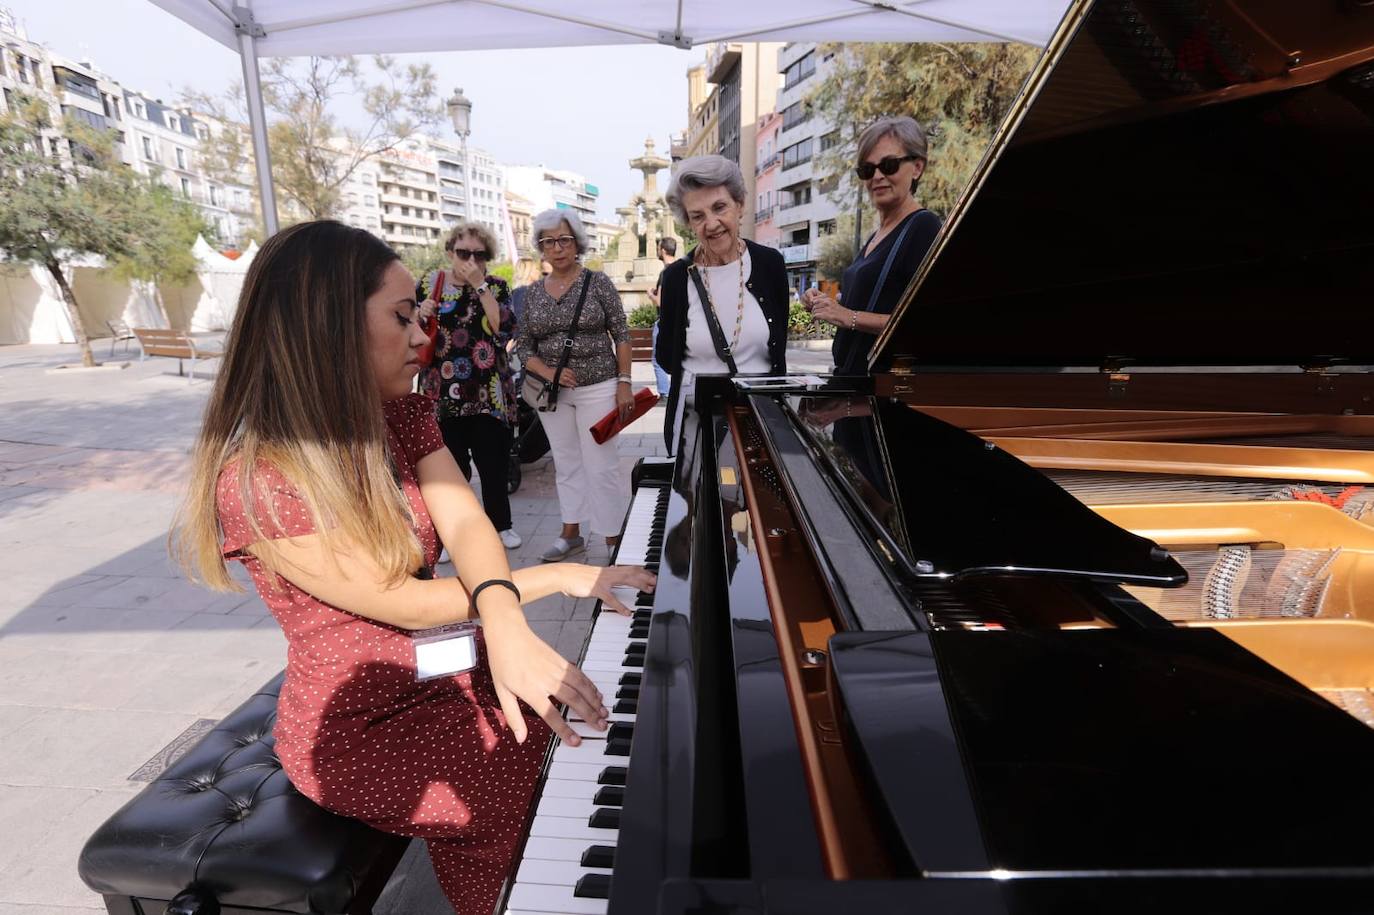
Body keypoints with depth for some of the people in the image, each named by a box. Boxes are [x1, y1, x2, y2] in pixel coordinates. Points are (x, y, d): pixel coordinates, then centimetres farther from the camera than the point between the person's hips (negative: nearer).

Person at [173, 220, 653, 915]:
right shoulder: (253, 485, -25)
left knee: (598, 737, 1)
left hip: (440, 668, 6)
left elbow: (465, 524, -17)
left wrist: (503, 623, -37)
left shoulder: (402, 417, -3)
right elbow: (403, 602, -24)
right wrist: (553, 577, -19)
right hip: (361, 729, -6)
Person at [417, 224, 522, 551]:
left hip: (490, 394, 0)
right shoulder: (429, 285, 5)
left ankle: (500, 524, 27)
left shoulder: (496, 287, 5)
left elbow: (504, 329, -13)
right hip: (444, 395, 0)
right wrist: (420, 316, -12)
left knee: (495, 463, 7)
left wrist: (480, 285, -14)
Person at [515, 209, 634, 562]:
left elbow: (621, 334, -3)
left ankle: (615, 542, 8)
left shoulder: (597, 282, -3)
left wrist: (624, 383, -10)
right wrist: (550, 373, -11)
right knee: (567, 464, 14)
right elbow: (523, 346, 7)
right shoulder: (533, 293, 7)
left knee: (603, 467, -4)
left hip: (597, 389, -4)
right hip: (552, 392, 4)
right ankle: (571, 534, 29)